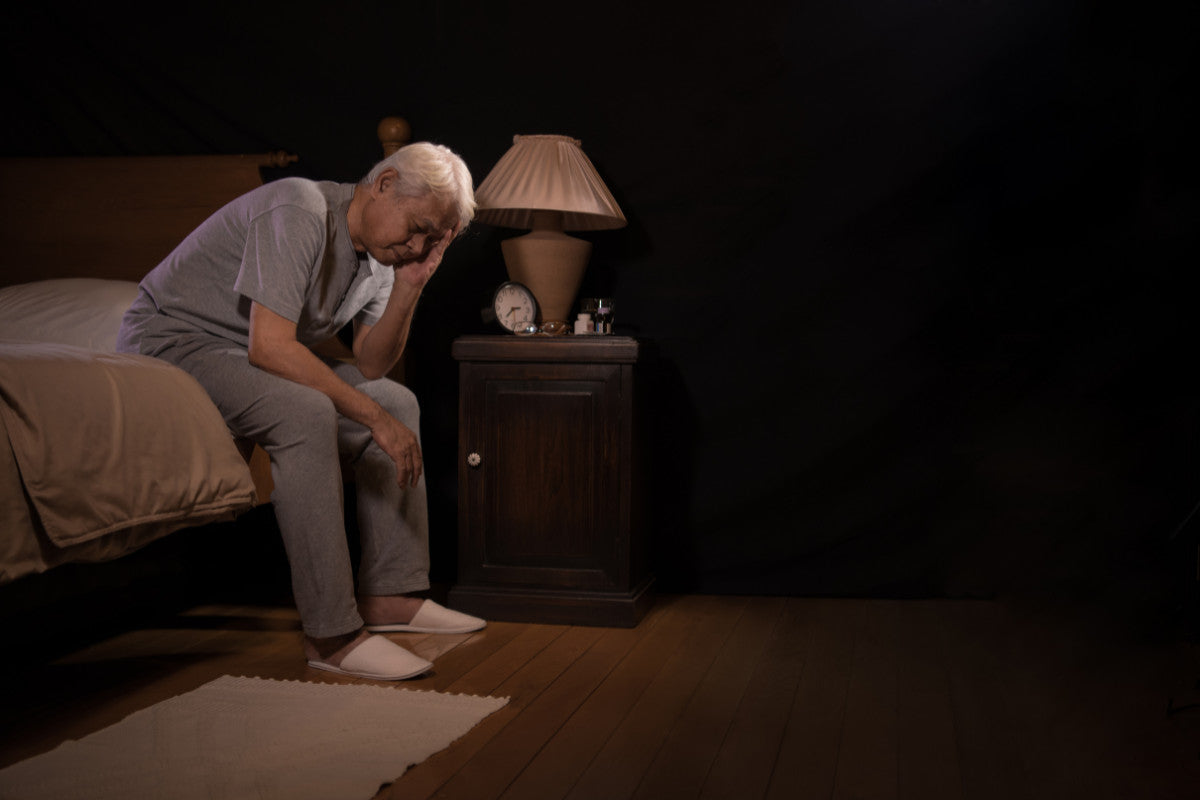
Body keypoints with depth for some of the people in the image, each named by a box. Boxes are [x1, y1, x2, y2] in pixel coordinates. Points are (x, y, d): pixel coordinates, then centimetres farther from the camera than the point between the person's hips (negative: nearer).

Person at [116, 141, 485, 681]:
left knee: (399, 401, 0)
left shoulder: (382, 250, 2)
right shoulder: (300, 211, -26)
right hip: (171, 342, -9)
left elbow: (372, 366, 0)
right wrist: (374, 418, -31)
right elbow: (269, 347, -34)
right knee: (306, 413, -34)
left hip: (260, 354, 9)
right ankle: (332, 633, -29)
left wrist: (408, 288, -14)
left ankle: (389, 594, 2)